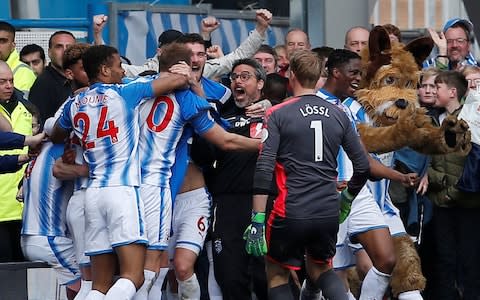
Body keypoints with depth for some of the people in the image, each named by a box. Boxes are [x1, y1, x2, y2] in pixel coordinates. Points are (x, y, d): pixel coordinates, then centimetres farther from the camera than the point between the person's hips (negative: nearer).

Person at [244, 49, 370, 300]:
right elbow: (362, 166, 10)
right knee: (320, 269, 25)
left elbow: (264, 170, -12)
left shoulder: (278, 115, -4)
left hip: (291, 212, -4)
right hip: (329, 212, 4)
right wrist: (346, 200, 28)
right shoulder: (338, 115, 7)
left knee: (277, 274, 15)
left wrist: (257, 220, -11)